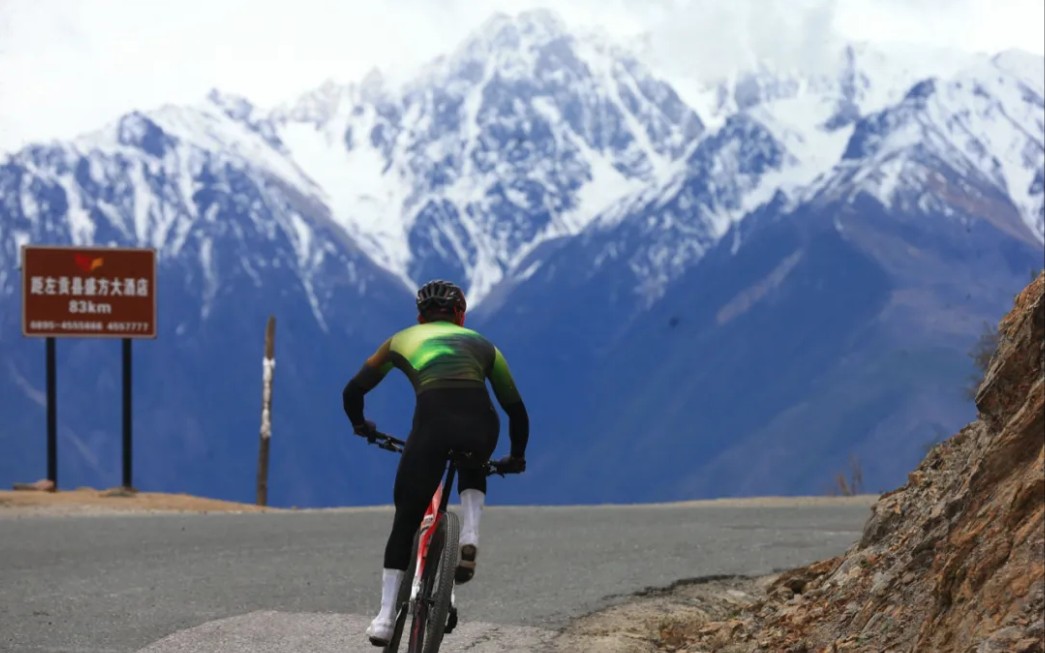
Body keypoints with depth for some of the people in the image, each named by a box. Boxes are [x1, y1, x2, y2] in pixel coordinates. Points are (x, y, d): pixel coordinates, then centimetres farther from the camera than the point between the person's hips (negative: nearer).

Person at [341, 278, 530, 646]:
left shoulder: (403, 340, 29)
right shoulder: (481, 344, 31)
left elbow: (353, 391, 33)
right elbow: (516, 408, 31)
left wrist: (360, 425, 53)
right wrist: (517, 457, 47)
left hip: (433, 420, -1)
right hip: (480, 423, 1)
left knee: (405, 520, 11)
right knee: (472, 470, 37)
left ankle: (386, 617, 4)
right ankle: (469, 538, 9)